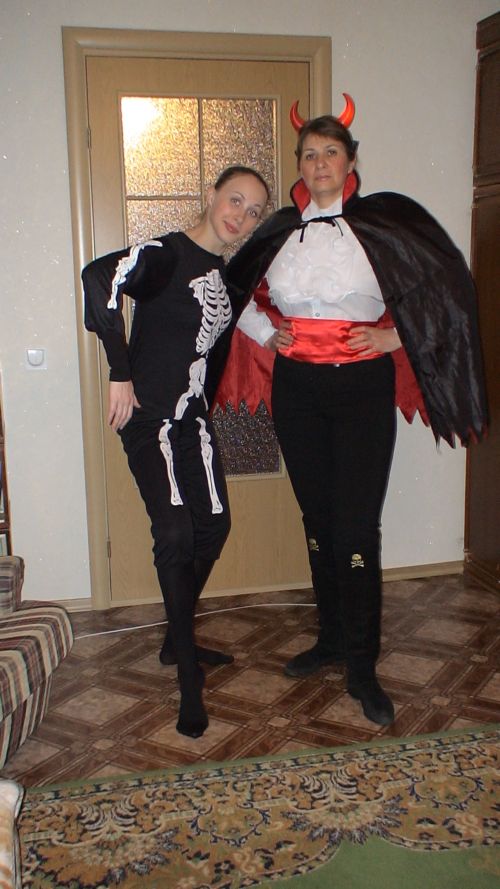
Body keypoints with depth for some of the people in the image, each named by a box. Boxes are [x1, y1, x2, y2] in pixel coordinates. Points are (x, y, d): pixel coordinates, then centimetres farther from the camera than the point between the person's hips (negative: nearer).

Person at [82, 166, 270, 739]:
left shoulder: (225, 271, 11)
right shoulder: (168, 254, -14)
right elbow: (99, 276, -33)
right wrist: (120, 374, -33)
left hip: (192, 416, 9)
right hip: (148, 416, -8)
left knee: (213, 523, 11)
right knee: (175, 532, -14)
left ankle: (178, 640, 31)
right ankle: (189, 676, -1)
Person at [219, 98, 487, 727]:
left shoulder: (383, 223, -2)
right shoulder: (280, 231, 7)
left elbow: (445, 287, 3)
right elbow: (236, 291, 22)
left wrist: (394, 335, -6)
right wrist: (265, 332, 7)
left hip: (362, 390, -3)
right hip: (297, 390, 4)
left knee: (356, 529, -5)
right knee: (317, 521, 12)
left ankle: (361, 667, 9)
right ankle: (331, 639, 29)